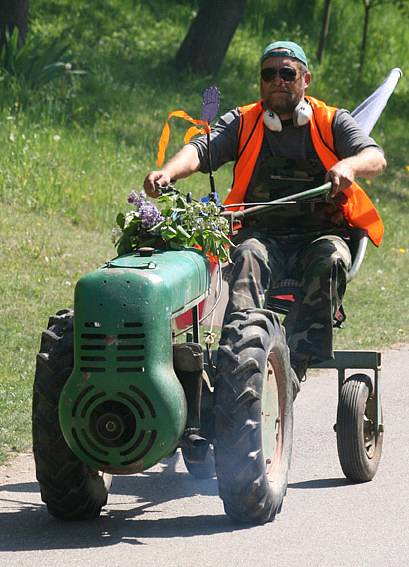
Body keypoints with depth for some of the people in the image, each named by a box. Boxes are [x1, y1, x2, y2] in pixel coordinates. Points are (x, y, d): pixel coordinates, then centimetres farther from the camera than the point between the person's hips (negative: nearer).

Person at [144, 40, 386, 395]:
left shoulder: (332, 123, 10)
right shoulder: (243, 123, 13)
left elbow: (376, 159, -6)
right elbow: (202, 150, -4)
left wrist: (348, 166, -31)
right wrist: (169, 172, -27)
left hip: (321, 234, 0)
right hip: (263, 235, 1)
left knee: (329, 259, -34)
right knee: (248, 256, -33)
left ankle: (297, 362, -39)